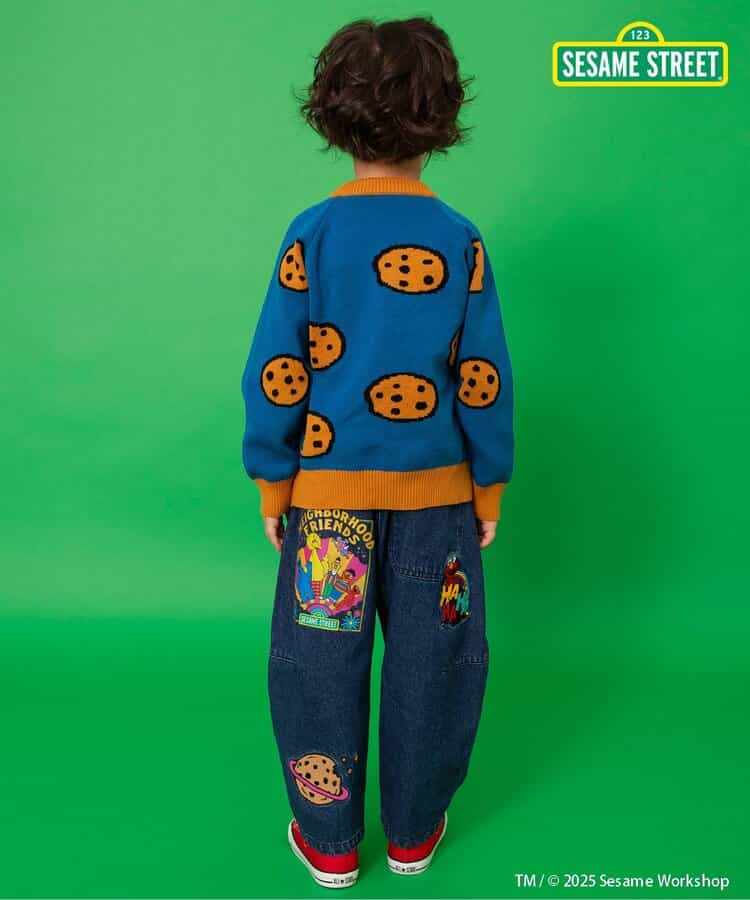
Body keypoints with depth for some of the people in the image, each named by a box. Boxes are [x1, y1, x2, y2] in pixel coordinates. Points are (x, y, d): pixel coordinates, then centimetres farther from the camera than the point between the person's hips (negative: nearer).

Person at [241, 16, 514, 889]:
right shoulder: (462, 241, -4)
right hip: (437, 490, 1)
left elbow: (275, 373, -7)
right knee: (431, 660, 16)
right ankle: (414, 832, 33)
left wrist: (271, 483, 3)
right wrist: (490, 486, 6)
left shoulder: (312, 233, -6)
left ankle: (329, 841, 29)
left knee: (323, 661, 14)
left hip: (328, 488, 0)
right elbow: (484, 381, -4)